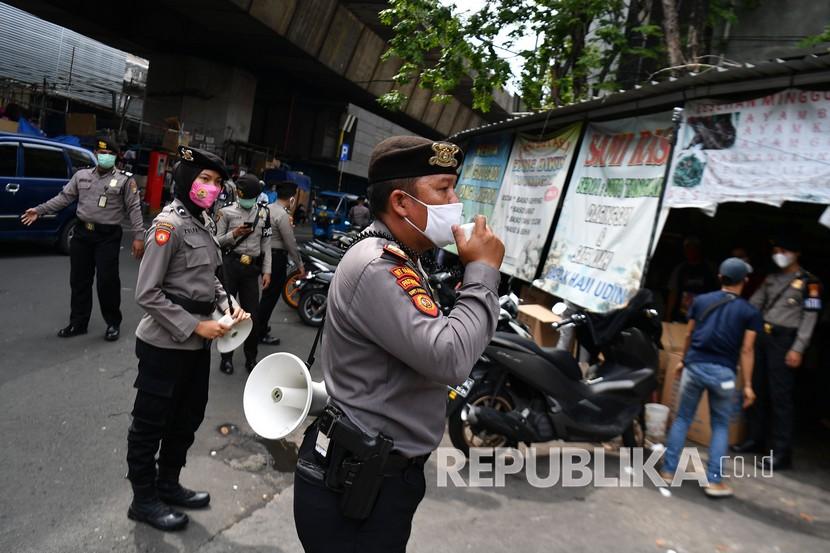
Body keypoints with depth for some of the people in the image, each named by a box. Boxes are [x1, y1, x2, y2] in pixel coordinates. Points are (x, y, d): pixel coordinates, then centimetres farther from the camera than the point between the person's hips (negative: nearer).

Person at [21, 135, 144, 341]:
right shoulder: (81, 175, 11)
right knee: (79, 279, 11)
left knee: (107, 280, -5)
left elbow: (134, 209, -7)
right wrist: (39, 210, 4)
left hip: (108, 236, -5)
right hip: (82, 233, 5)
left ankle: (113, 323, 11)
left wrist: (138, 237, -13)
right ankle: (78, 322, 23)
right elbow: (64, 197, 13)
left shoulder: (125, 180, -3)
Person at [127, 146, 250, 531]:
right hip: (165, 344, -9)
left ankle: (168, 485, 40)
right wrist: (194, 325, -20)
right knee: (151, 424, 10)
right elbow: (147, 293, -20)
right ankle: (144, 499, 28)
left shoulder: (201, 223, 9)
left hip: (197, 343, 9)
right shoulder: (169, 223, -17)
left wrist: (228, 305, 2)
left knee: (187, 418, 21)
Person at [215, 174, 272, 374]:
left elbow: (266, 244, 9)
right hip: (230, 265, -1)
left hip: (252, 268, 2)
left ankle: (251, 357, 19)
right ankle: (226, 357, 19)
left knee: (252, 313, 2)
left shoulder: (263, 213, 8)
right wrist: (234, 234, -17)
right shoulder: (227, 212, 0)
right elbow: (217, 241, 1)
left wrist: (266, 271, 3)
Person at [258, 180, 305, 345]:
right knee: (271, 295, 1)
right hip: (277, 257, -9)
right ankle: (260, 333, 10)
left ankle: (260, 326, 31)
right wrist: (300, 265, -10)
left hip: (266, 254, 9)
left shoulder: (267, 208, 8)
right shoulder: (283, 215, -19)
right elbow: (291, 243, -17)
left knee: (267, 293, 20)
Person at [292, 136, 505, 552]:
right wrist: (482, 272, -21)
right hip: (357, 482, -10)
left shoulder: (398, 263, 10)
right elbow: (450, 359, -31)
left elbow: (431, 343, 15)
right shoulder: (376, 268, -24)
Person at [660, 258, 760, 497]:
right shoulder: (750, 312, 1)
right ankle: (714, 480, 11)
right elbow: (746, 350, -3)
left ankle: (668, 470, 14)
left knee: (682, 419, 12)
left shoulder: (701, 300, 6)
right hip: (723, 372, -1)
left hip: (694, 366, 1)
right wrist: (747, 385, 1)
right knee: (720, 426, 13)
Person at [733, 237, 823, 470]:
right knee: (758, 391, 12)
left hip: (784, 340, -6)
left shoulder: (809, 282, -3)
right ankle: (756, 439, 24)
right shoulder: (771, 279, 15)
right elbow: (753, 305, 15)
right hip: (763, 337, 6)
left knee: (780, 396, -6)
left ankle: (782, 453, -1)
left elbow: (809, 318, -8)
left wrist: (798, 349, -14)